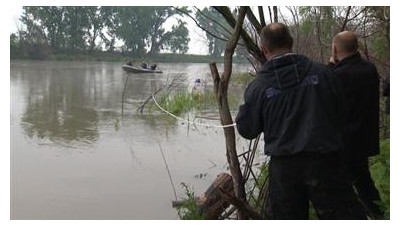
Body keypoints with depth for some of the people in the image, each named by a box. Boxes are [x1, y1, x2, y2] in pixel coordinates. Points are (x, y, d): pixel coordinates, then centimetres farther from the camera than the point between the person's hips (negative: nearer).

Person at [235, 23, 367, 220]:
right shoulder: (321, 72, -4)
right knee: (345, 215, 8)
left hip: (283, 166, 1)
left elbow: (247, 130, 3)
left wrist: (242, 111, 22)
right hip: (324, 160, 0)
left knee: (282, 217, 16)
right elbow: (340, 113, 7)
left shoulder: (257, 87, -6)